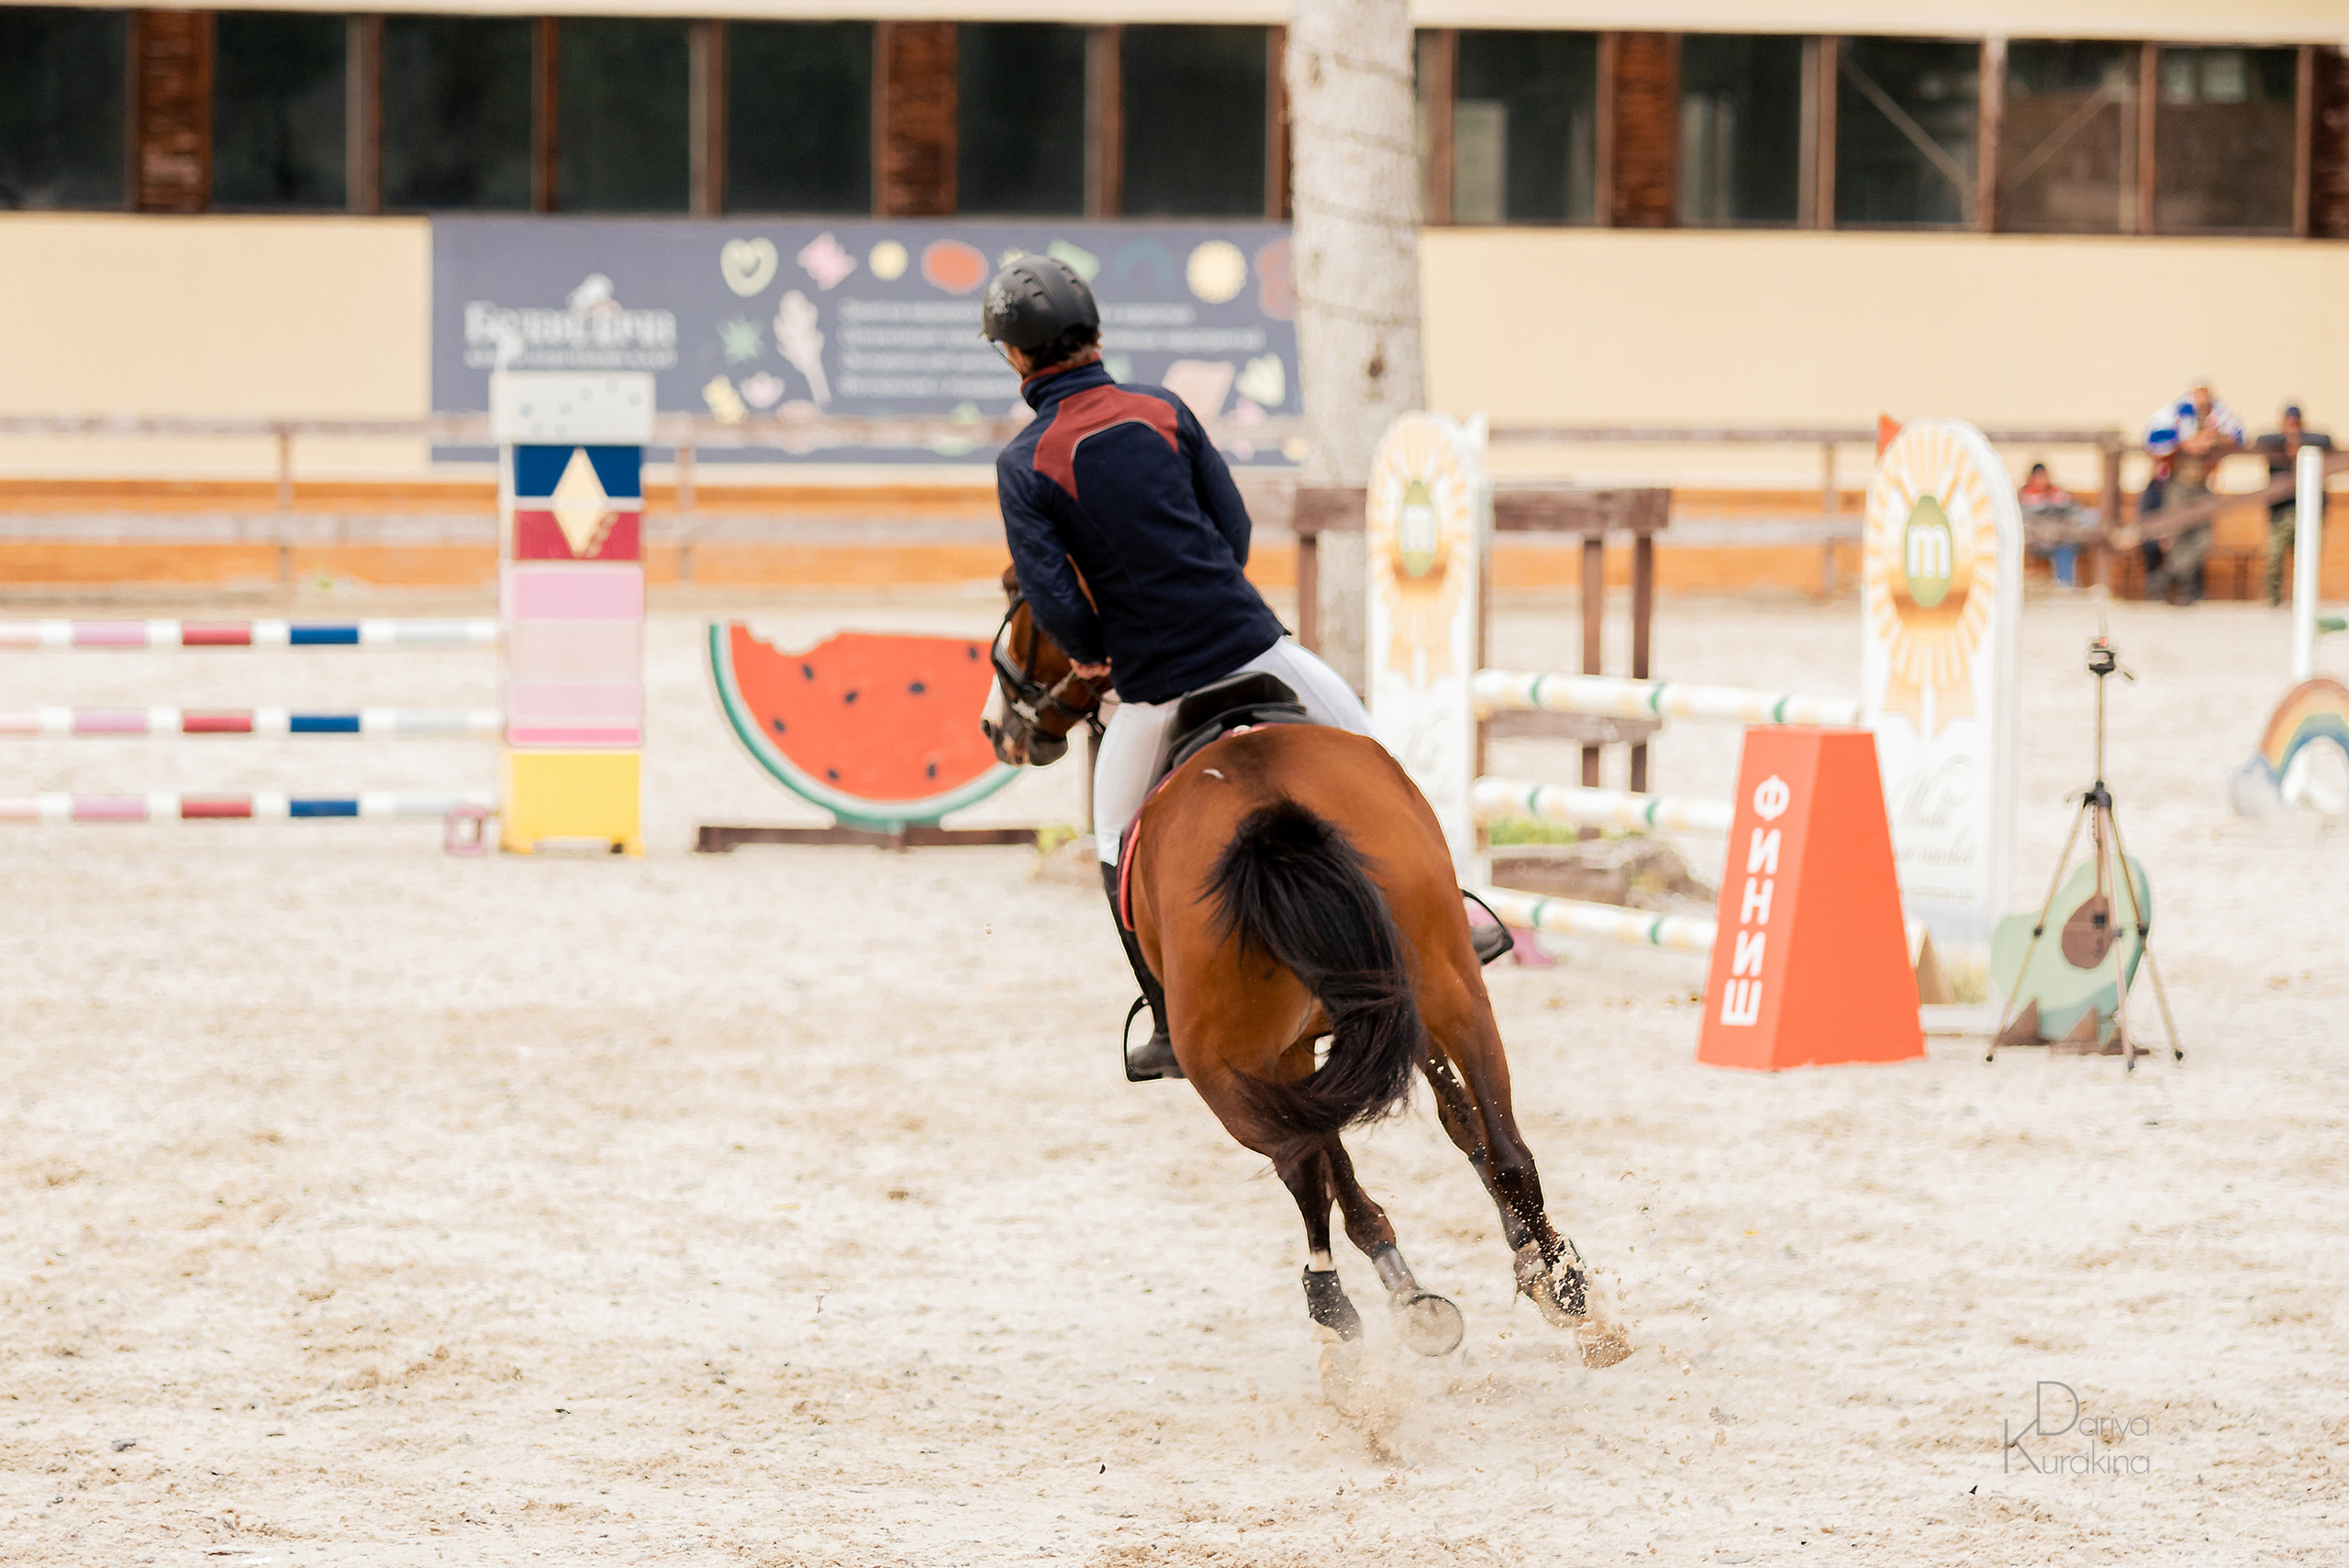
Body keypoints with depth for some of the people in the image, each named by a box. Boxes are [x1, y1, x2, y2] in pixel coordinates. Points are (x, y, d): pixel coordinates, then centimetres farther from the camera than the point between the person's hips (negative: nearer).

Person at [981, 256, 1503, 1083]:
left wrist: (1089, 652, 6)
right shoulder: (1161, 411, 1)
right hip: (1250, 640, 2)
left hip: (1153, 687, -2)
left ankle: (1174, 1029, 16)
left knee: (1120, 846, 18)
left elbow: (1051, 598, -14)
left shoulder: (1023, 464, -9)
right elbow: (1235, 526, 5)